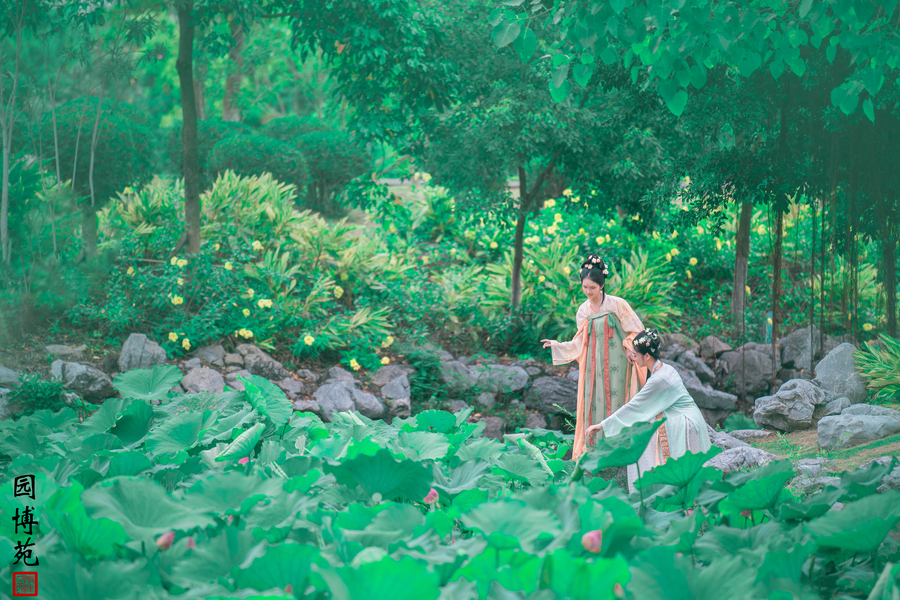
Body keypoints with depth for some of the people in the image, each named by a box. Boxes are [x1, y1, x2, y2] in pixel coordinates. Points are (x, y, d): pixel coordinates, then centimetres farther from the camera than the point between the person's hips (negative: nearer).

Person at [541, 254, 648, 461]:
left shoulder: (617, 305, -5)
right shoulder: (583, 311, 9)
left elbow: (637, 330, 0)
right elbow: (580, 343, 13)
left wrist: (627, 344, -13)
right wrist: (557, 346, 6)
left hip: (615, 363, -4)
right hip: (593, 364, 4)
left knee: (614, 401, -7)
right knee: (593, 403, 0)